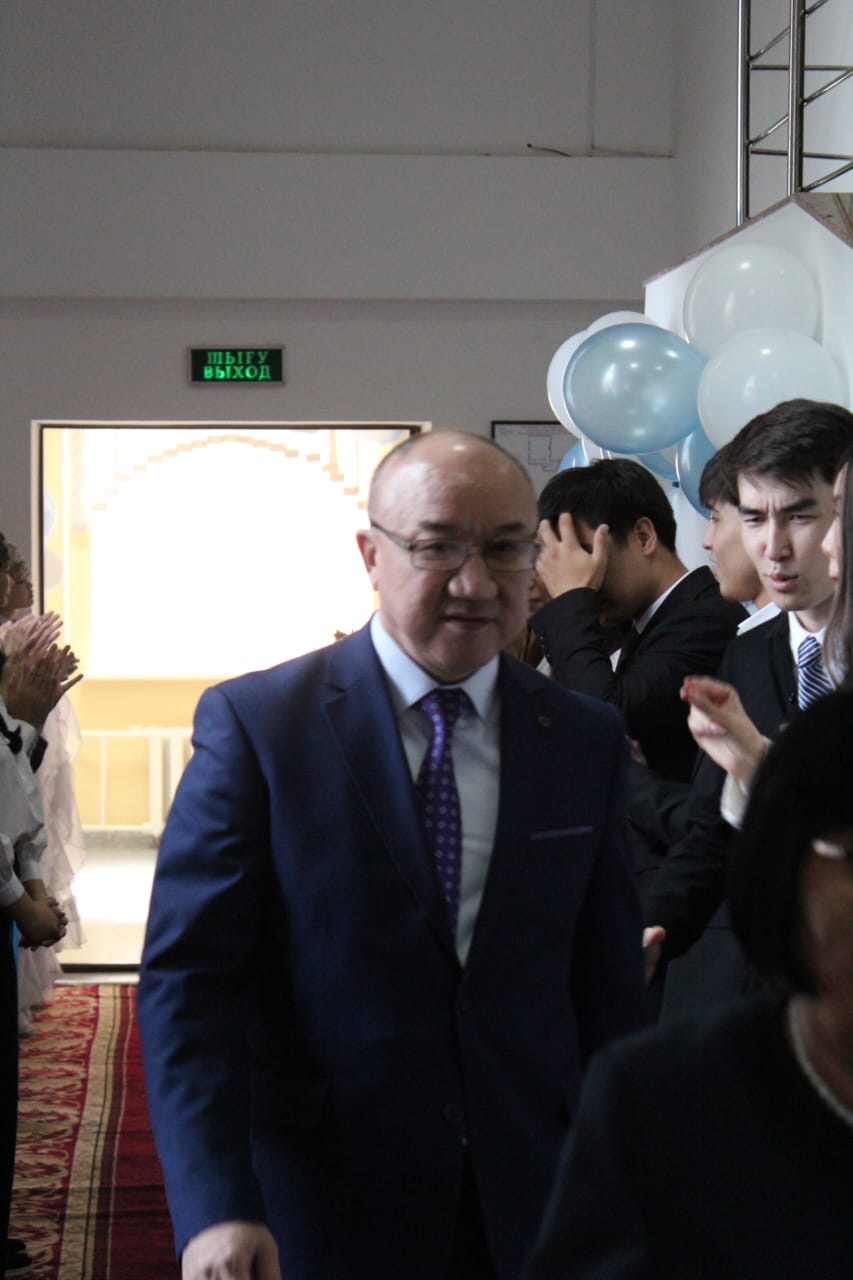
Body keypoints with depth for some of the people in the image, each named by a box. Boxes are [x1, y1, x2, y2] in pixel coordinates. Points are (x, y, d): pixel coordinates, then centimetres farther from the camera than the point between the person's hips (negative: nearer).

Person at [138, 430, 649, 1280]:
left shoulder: (587, 742, 3)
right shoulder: (255, 724, -8)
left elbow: (608, 983, 6)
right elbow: (189, 977, -12)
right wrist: (215, 1206, -21)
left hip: (530, 1207, 3)